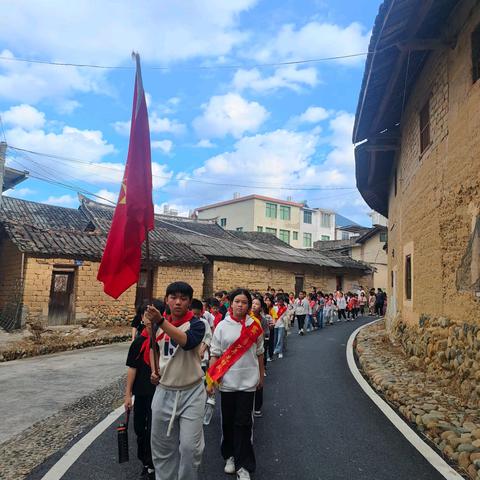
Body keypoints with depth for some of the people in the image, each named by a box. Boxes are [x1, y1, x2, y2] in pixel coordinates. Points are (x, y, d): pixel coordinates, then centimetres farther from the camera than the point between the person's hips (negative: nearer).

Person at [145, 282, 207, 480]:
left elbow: (187, 341, -36)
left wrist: (161, 322, -43)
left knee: (189, 446, -2)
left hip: (191, 392, -4)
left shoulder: (196, 324, -14)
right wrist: (154, 370, 6)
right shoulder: (159, 324, 2)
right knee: (162, 444, 16)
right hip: (164, 391, 5)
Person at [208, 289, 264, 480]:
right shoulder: (222, 326, -4)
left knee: (243, 423, 2)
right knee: (228, 421, 14)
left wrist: (261, 376, 15)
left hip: (248, 381, 0)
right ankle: (230, 455, 35)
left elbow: (259, 353, 9)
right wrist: (210, 380, -5)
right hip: (227, 381, 1)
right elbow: (215, 355, -2)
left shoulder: (254, 326, -1)